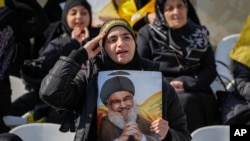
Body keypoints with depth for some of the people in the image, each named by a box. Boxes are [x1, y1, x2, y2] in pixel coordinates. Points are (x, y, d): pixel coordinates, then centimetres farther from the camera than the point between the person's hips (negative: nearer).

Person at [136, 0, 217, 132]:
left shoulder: (200, 34, 16)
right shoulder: (148, 33, 10)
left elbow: (210, 70, 8)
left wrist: (186, 83, -9)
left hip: (195, 93, 2)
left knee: (188, 101, -32)